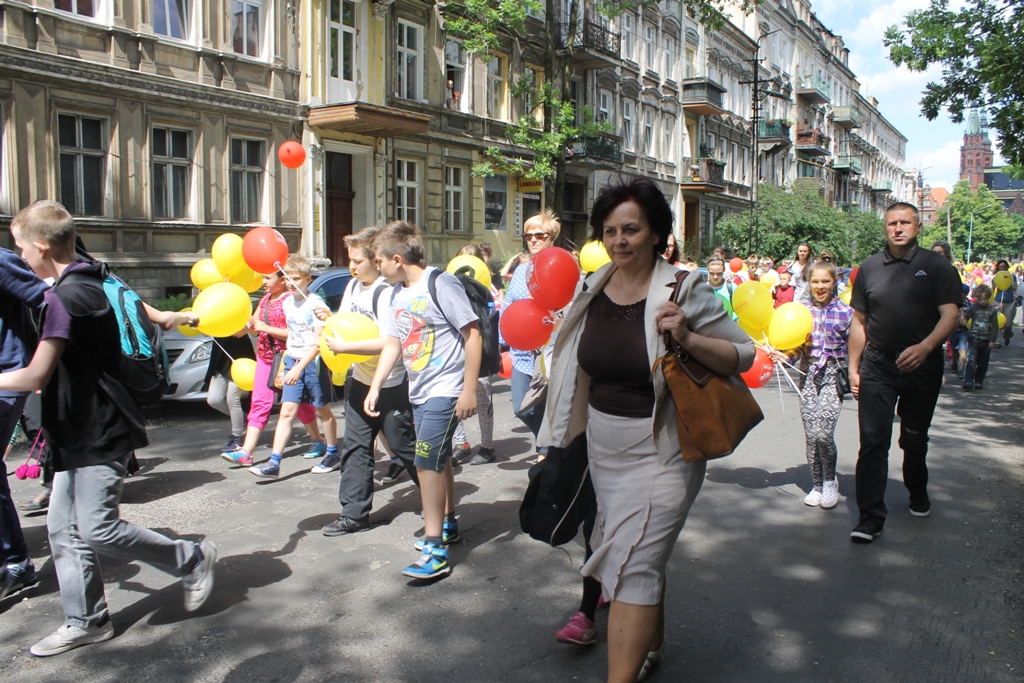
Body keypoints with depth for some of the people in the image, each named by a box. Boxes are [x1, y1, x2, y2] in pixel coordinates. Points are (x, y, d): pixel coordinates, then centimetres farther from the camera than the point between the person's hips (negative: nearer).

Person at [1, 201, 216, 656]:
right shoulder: (86, 285, 13)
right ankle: (86, 621, 20)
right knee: (65, 529, 11)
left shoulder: (64, 298, -19)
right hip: (82, 434, 10)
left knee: (98, 529, -6)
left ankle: (192, 560, 10)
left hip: (100, 435, -10)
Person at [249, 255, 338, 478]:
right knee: (286, 412, 0)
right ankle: (274, 463, -2)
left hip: (314, 362, -6)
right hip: (293, 361, 6)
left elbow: (318, 343, -19)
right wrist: (286, 362, 15)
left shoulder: (316, 304, -14)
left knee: (323, 410, 8)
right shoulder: (287, 303, 8)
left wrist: (299, 368, -24)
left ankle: (333, 455, 25)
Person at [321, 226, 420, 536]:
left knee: (404, 446, 5)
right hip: (359, 380, 8)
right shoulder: (353, 286, 7)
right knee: (355, 447, 9)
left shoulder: (387, 293, -20)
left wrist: (343, 347, -23)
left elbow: (386, 342, -27)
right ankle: (354, 514, 18)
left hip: (389, 385, -8)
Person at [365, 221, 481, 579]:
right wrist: (375, 387, 11)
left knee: (428, 462, -11)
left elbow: (473, 335, -16)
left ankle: (434, 549, -5)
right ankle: (448, 524, 34)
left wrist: (469, 389, -18)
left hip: (445, 390, -8)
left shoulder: (441, 283, -15)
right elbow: (393, 342, 17)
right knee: (438, 459, 18)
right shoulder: (399, 293, 10)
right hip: (418, 391, 8)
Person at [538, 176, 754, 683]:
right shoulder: (592, 289, 1)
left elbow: (744, 353, -10)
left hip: (660, 453, -6)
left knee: (632, 566, -7)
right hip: (602, 446, 6)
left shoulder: (683, 292, -15)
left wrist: (687, 338, -27)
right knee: (644, 554, 23)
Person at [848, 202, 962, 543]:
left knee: (915, 438, 14)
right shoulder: (869, 268, 6)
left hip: (922, 367, 0)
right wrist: (853, 367, 7)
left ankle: (918, 492, 41)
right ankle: (870, 516, -4)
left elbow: (950, 314, -9)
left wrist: (924, 347, -26)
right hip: (877, 366, 1)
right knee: (872, 440, -7)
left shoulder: (936, 266, 0)